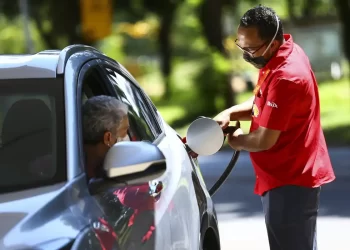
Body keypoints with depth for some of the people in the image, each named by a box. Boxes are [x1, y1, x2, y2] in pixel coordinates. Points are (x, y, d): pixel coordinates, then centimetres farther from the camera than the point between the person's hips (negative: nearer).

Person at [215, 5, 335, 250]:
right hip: (292, 175, 11)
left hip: (290, 181, -11)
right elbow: (263, 104, 18)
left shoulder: (285, 78, -27)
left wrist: (237, 140, -3)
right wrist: (230, 114, 0)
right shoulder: (284, 52, 4)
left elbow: (265, 141, -24)